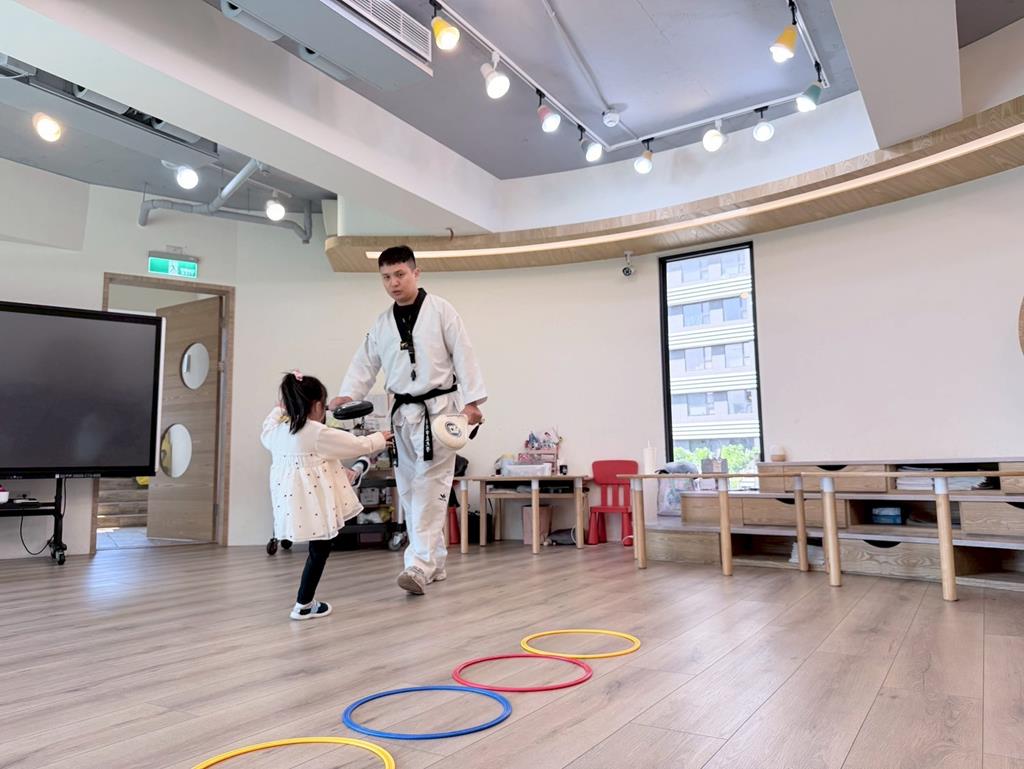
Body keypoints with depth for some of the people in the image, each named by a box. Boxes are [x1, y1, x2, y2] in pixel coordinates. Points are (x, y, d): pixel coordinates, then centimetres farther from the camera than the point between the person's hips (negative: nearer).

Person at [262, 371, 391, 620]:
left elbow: (266, 435, 33)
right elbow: (357, 445, -4)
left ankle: (306, 600, 24)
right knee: (319, 550, 3)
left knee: (318, 548, 19)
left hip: (292, 498, 8)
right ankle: (303, 605, 9)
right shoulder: (320, 433, -13)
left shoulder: (278, 430, 6)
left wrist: (278, 411, 45)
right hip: (313, 500, -8)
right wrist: (379, 439, 15)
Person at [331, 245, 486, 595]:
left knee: (429, 485, -11)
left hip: (439, 408, -6)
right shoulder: (382, 324, 11)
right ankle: (434, 562, 21)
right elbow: (365, 365, 11)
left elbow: (464, 356, -7)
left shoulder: (440, 310, -4)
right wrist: (346, 395, -6)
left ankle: (419, 565, -11)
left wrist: (471, 401, -14)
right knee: (408, 488, 8)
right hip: (403, 412, 6)